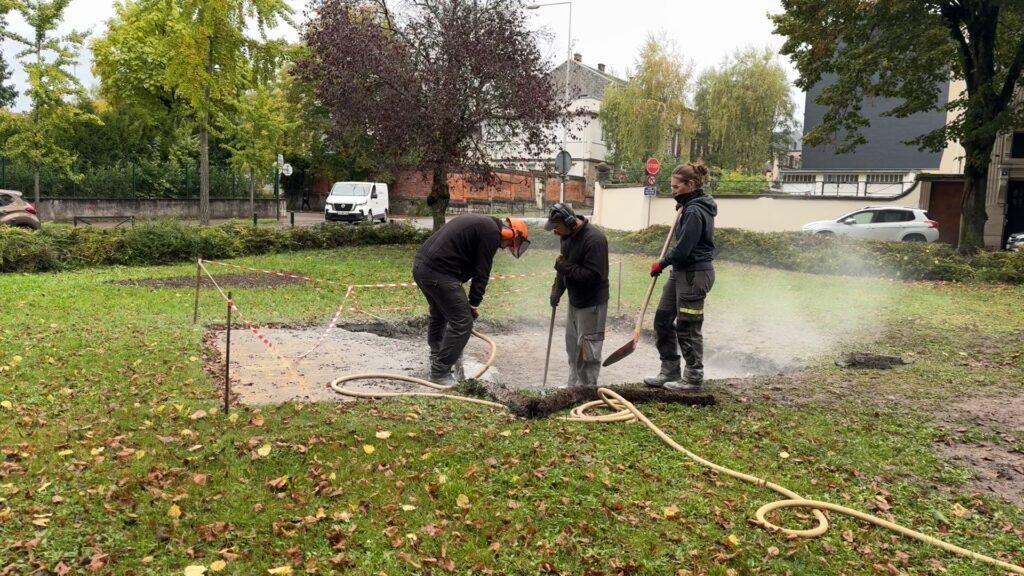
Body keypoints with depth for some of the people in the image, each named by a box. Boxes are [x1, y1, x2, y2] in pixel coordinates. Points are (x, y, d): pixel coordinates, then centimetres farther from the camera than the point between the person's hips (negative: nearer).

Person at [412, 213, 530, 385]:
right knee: (462, 322, -3)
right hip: (438, 272, -11)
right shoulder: (492, 233, -6)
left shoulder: (481, 223, 24)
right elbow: (481, 273, -7)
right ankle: (440, 373, 4)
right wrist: (473, 304, 2)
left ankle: (437, 358, 45)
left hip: (421, 264, 11)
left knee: (439, 315, 29)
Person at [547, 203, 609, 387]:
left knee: (588, 350, -4)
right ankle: (574, 386, 28)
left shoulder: (594, 239, -25)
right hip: (574, 300, 9)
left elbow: (593, 275, -29)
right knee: (572, 346, 16)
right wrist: (557, 289, 6)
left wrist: (565, 267, -23)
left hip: (591, 304, -9)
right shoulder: (567, 235, 4)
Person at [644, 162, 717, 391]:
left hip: (694, 274, -10)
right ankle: (669, 372, 22)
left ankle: (693, 379, 15)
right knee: (662, 319, 13)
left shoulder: (694, 211, -20)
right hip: (682, 272, 10)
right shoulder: (694, 206, 11)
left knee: (688, 328, 1)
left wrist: (660, 264, -6)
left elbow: (682, 249, -22)